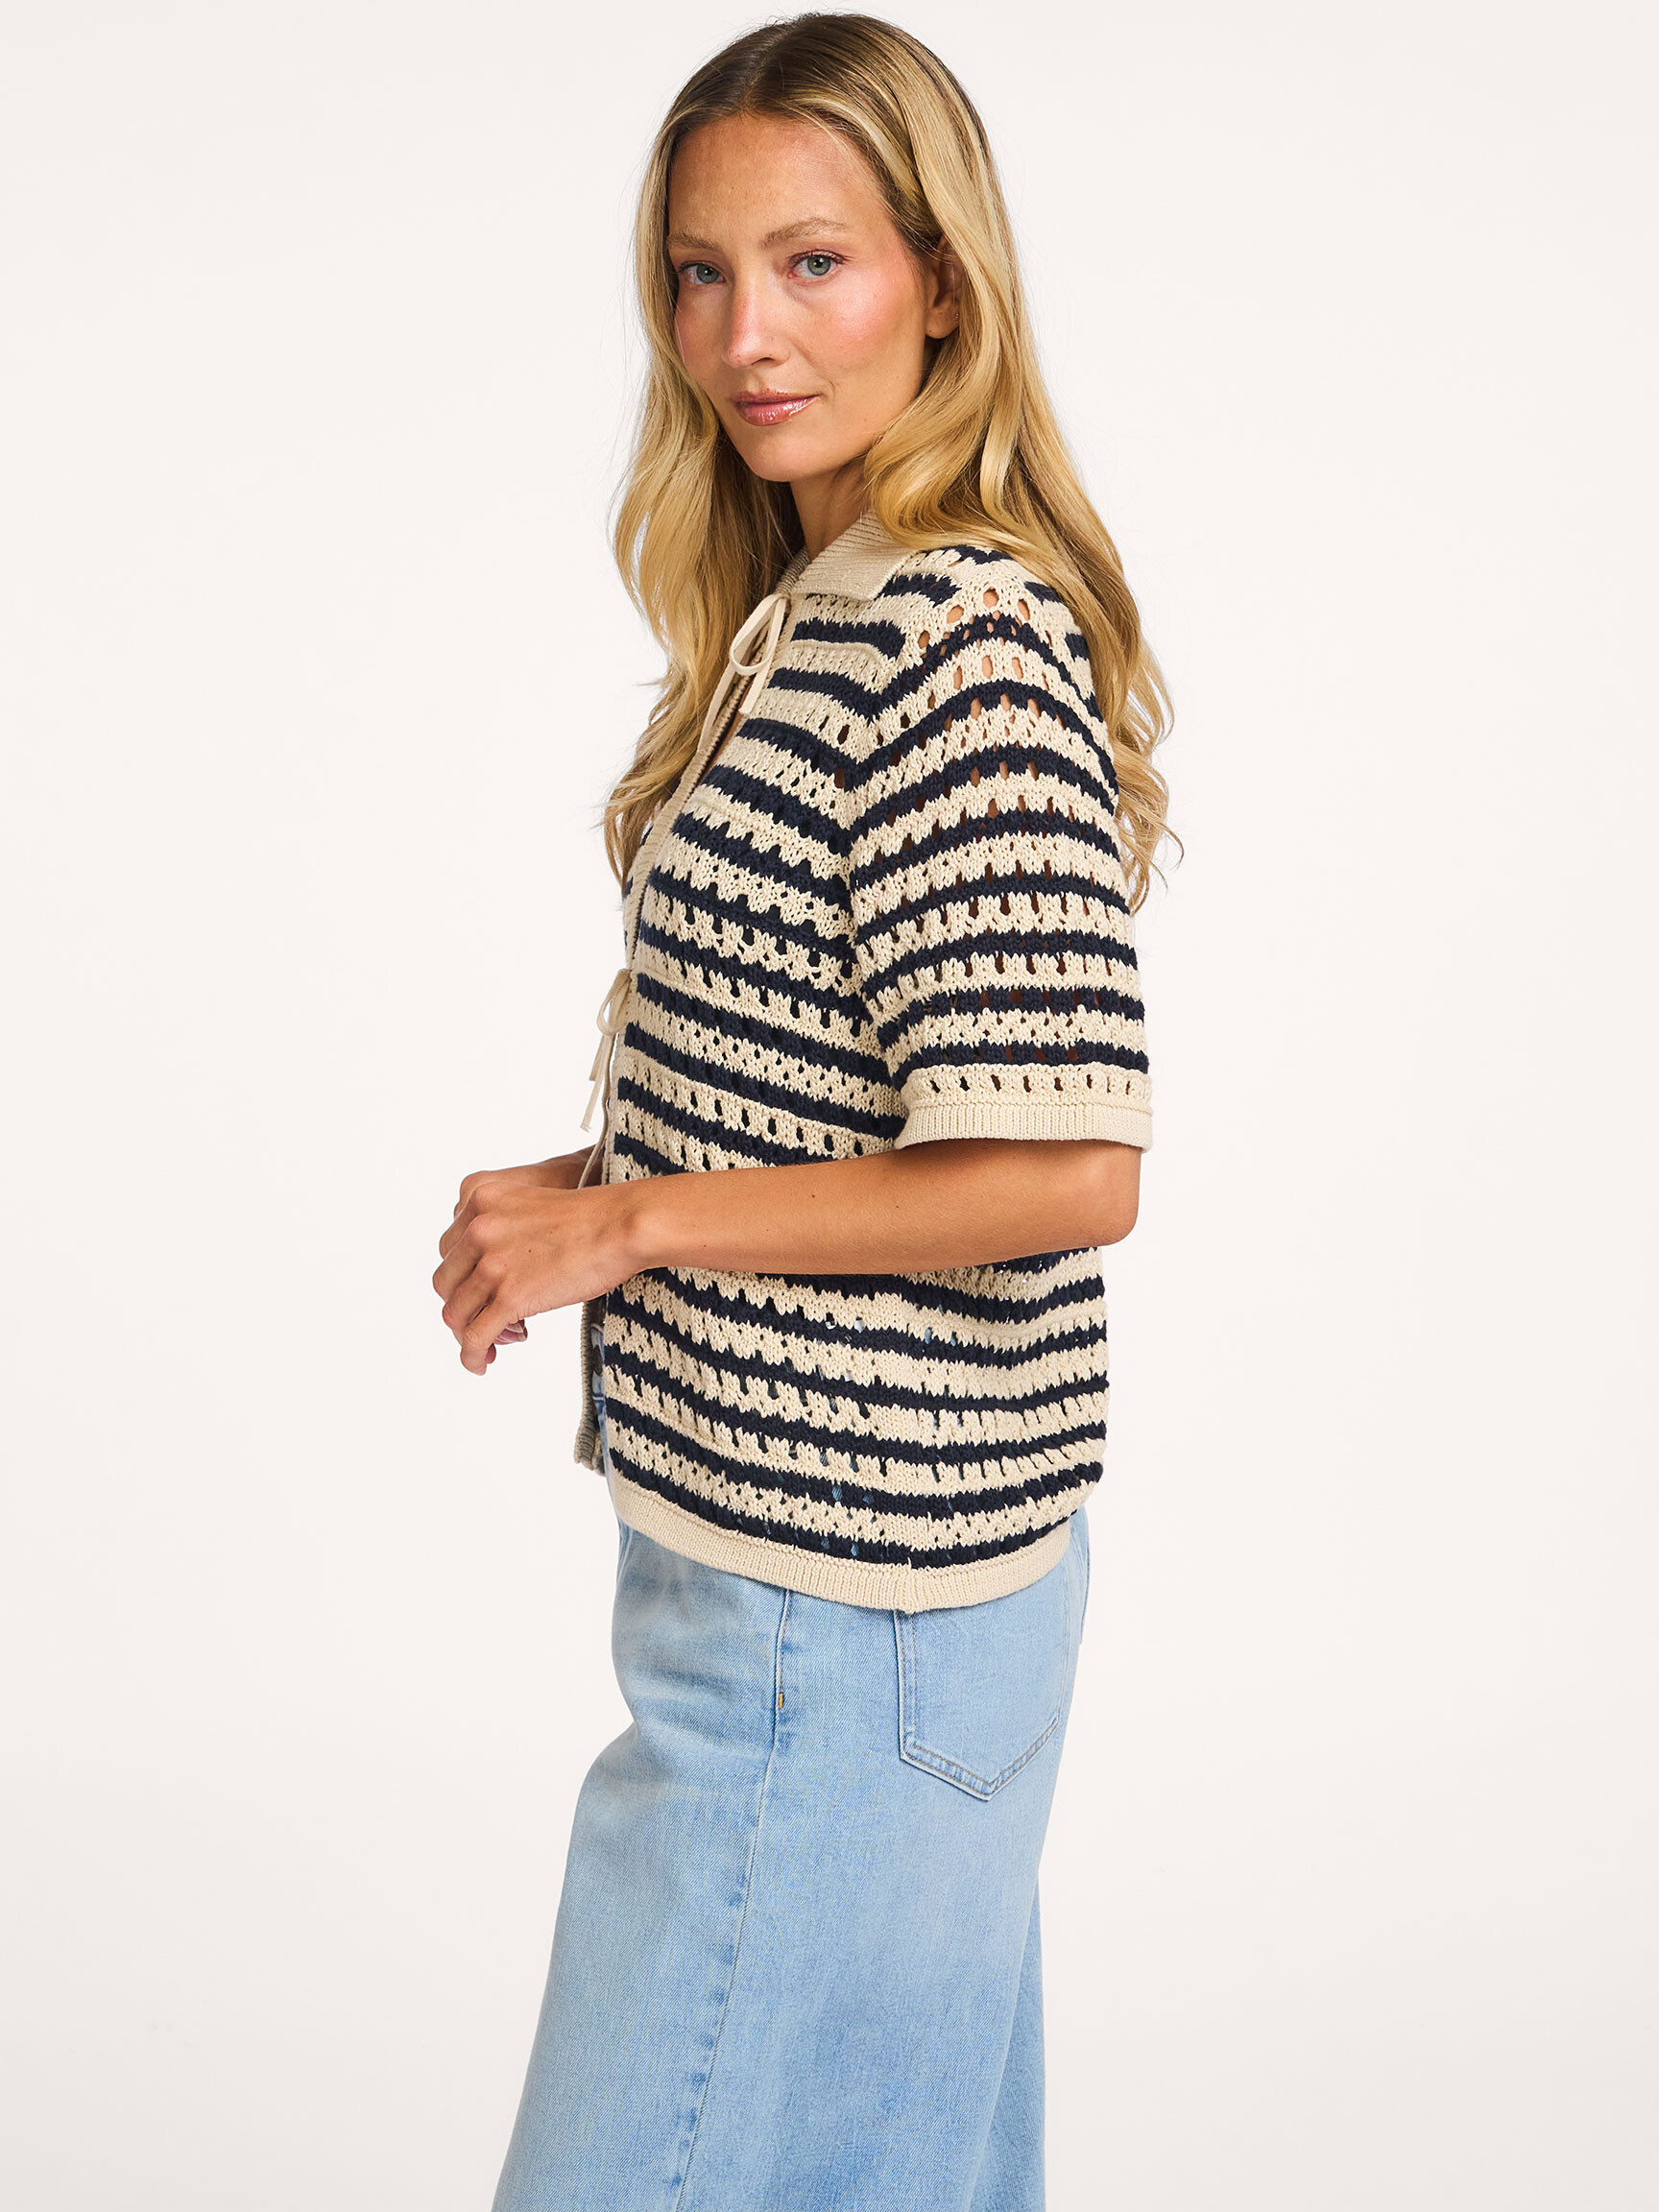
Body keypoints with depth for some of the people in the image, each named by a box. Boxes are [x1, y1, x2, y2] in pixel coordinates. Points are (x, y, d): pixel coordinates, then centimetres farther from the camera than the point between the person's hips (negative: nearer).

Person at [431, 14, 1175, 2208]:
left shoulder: (955, 637, -20)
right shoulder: (816, 610, 11)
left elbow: (1063, 1169, -26)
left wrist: (632, 1221, -18)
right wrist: (600, 1181, 6)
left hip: (830, 1601, -10)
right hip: (891, 1564, 10)